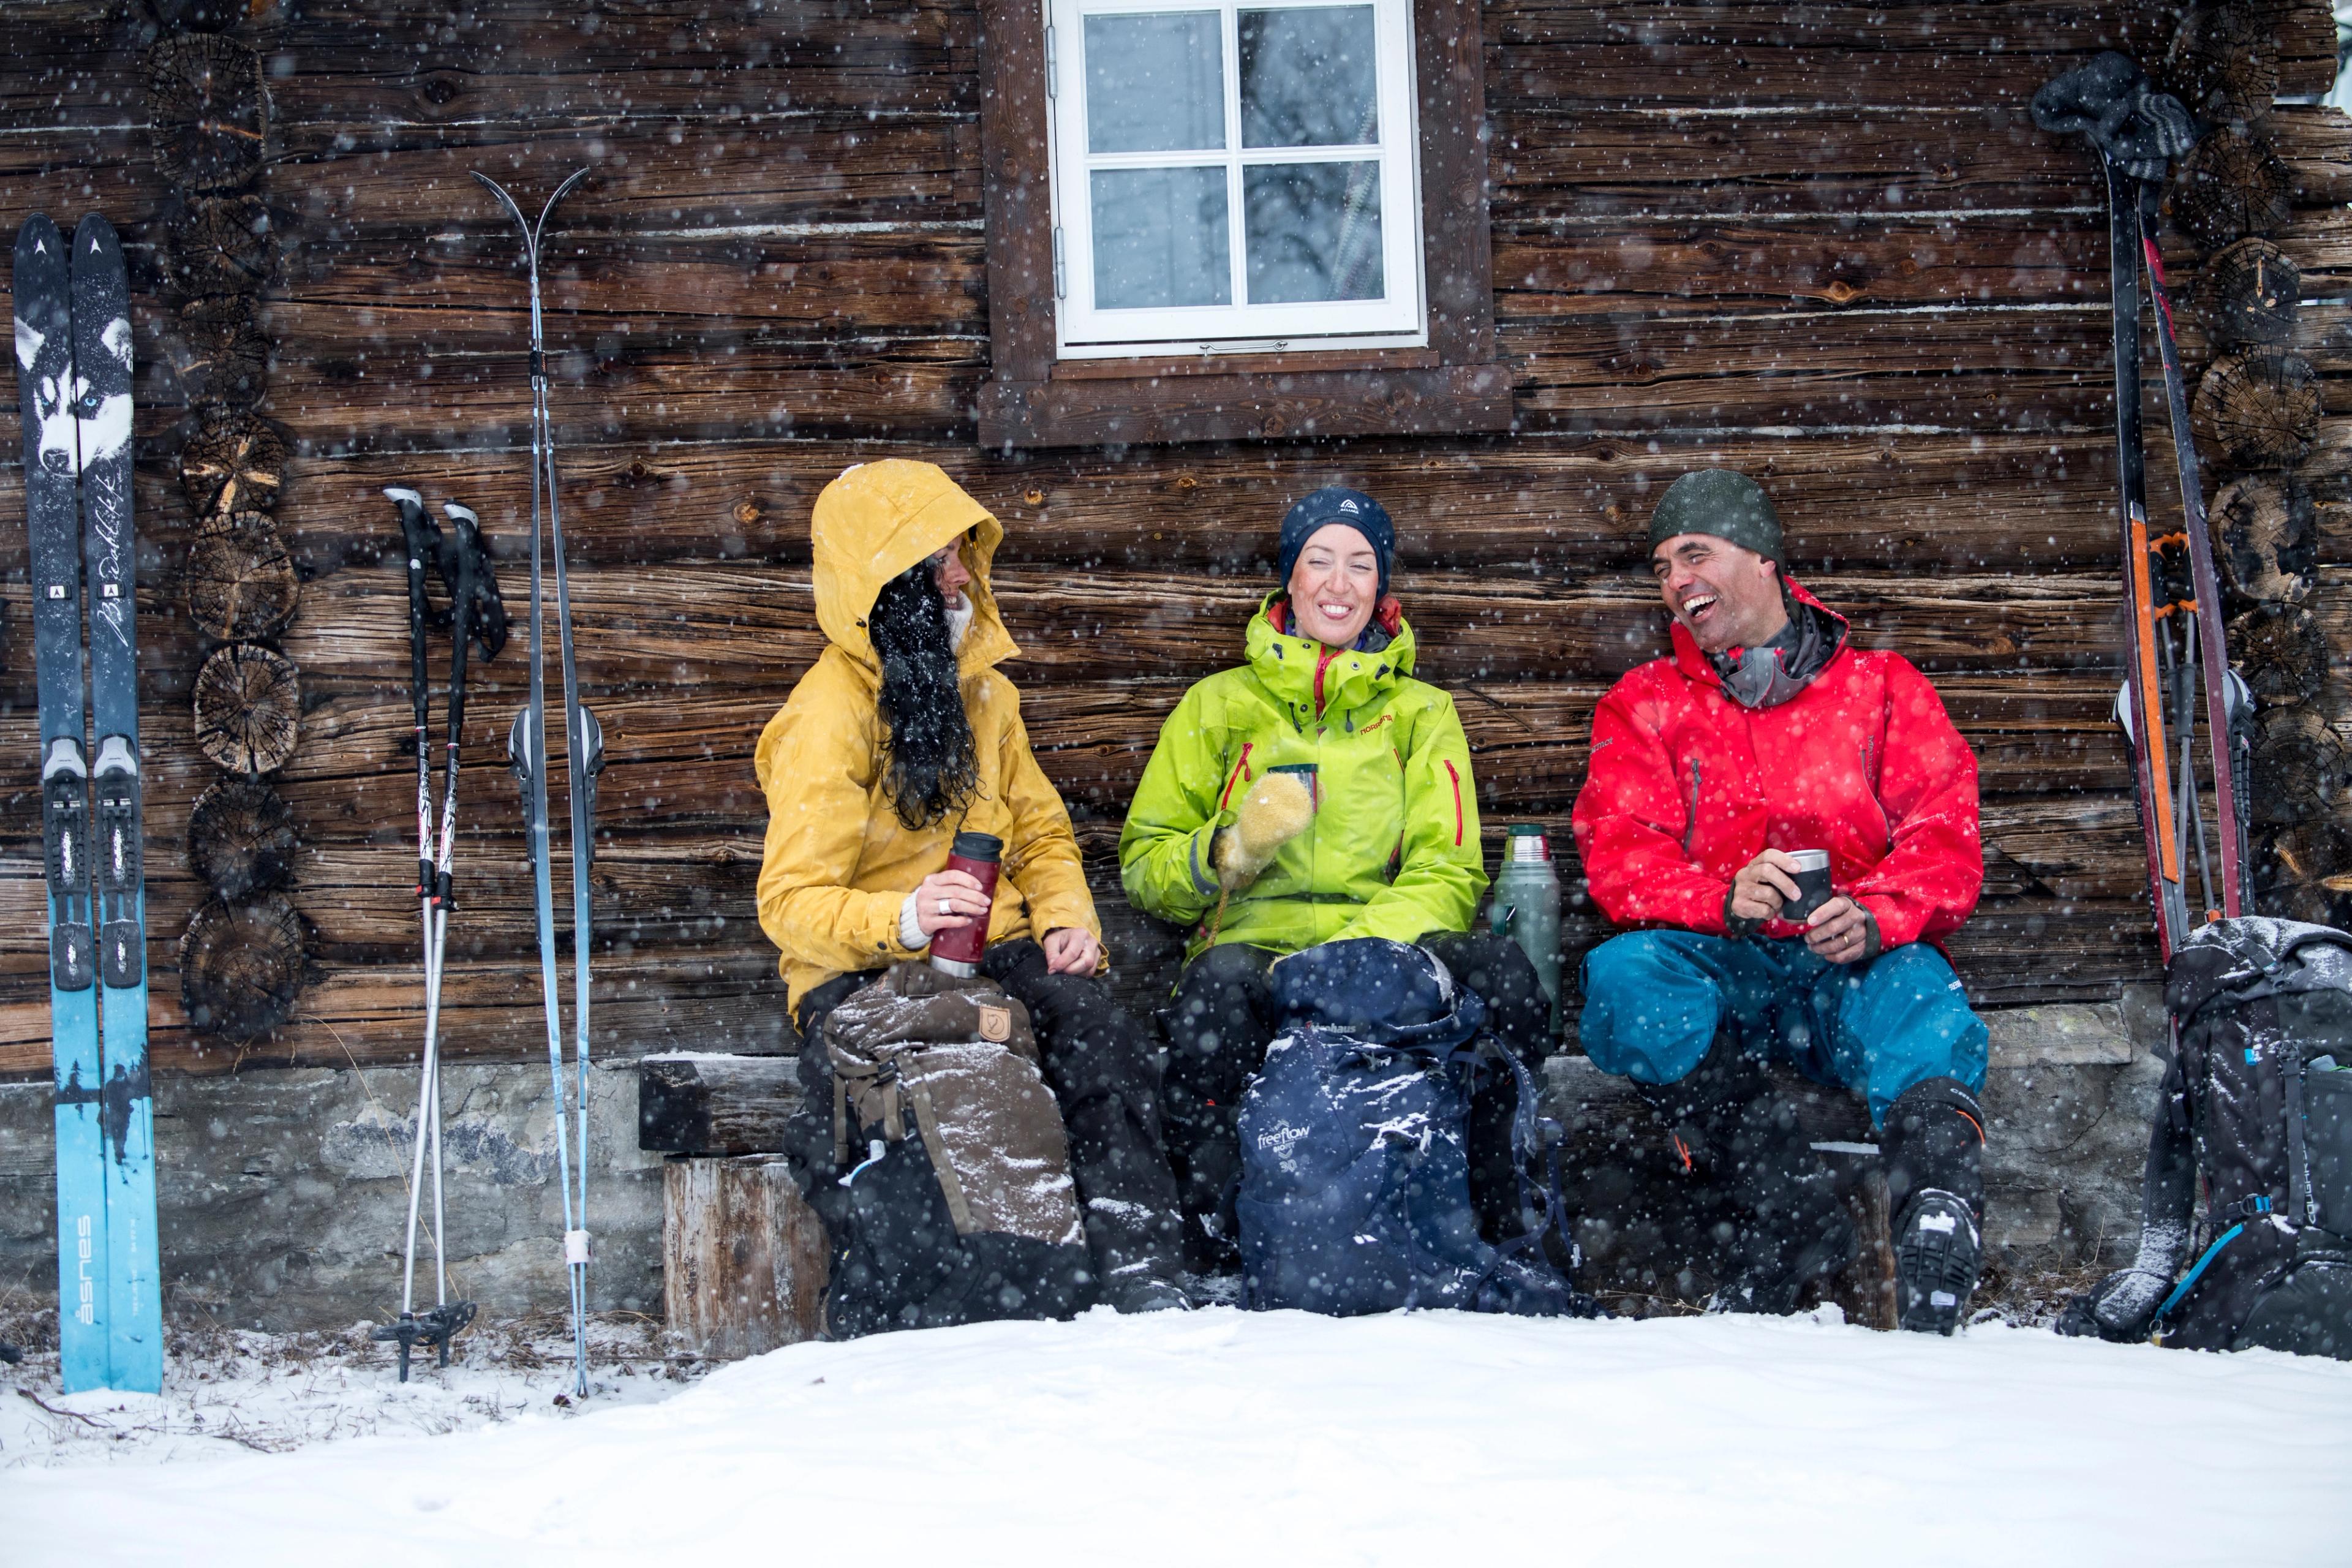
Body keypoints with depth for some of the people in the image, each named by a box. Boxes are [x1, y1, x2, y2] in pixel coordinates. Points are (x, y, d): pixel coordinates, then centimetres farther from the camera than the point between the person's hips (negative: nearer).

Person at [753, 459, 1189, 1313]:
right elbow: (790, 900, -13)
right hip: (862, 973, -5)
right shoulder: (828, 716, -7)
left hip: (990, 952, 5)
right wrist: (902, 918, -34)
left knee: (1094, 1018, -28)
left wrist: (1068, 920, -1)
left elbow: (1040, 833, 22)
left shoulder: (982, 692, 16)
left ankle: (1141, 1273, -33)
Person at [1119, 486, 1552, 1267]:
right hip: (1254, 942, -1)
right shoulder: (1220, 705, 19)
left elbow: (1448, 875, 8)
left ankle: (1493, 1225, -19)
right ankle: (1212, 1241, -26)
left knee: (1501, 970, -33)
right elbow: (1146, 866, 15)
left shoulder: (1421, 712, 20)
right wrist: (1235, 847, -8)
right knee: (1220, 986, -39)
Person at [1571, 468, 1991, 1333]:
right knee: (1621, 974, -32)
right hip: (1718, 973, 1)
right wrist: (1723, 898, -21)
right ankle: (1788, 1203, -33)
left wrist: (1876, 919, -20)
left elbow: (1944, 839, 3)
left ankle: (1938, 1210, -50)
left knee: (1924, 1002, -35)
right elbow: (1620, 857, 1)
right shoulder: (1644, 705, 16)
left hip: (1853, 966, -1)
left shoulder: (1883, 687, 14)